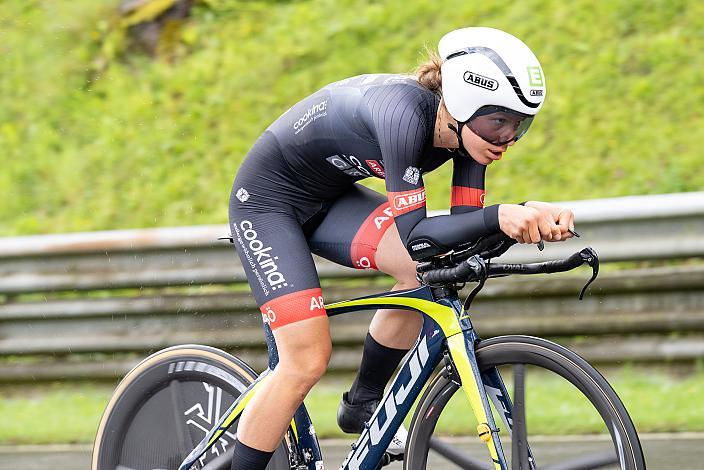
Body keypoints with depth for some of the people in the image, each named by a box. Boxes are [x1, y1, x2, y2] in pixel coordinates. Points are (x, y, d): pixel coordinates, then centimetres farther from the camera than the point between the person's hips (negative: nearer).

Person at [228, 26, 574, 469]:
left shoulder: (468, 129, -14)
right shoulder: (404, 113, -36)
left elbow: (464, 232, -12)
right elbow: (414, 235, -38)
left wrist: (530, 216, -30)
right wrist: (499, 216, -51)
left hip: (330, 199, 7)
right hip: (268, 199, -7)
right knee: (308, 359, -15)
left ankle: (363, 405, 2)